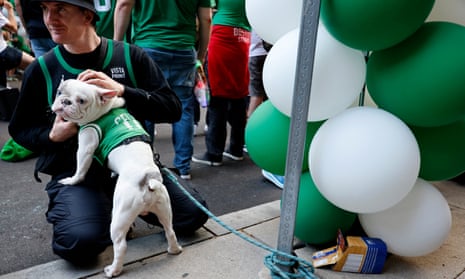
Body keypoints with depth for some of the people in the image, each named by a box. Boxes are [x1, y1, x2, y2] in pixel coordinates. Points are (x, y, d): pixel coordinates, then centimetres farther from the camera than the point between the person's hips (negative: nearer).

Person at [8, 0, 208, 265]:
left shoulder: (130, 56, -3)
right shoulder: (41, 69, 0)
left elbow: (172, 108, -7)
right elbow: (20, 129, 12)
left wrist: (122, 91, -21)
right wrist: (52, 136, -11)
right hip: (75, 171, 0)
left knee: (193, 216, -9)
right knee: (80, 242, -28)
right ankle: (107, 212, 8)